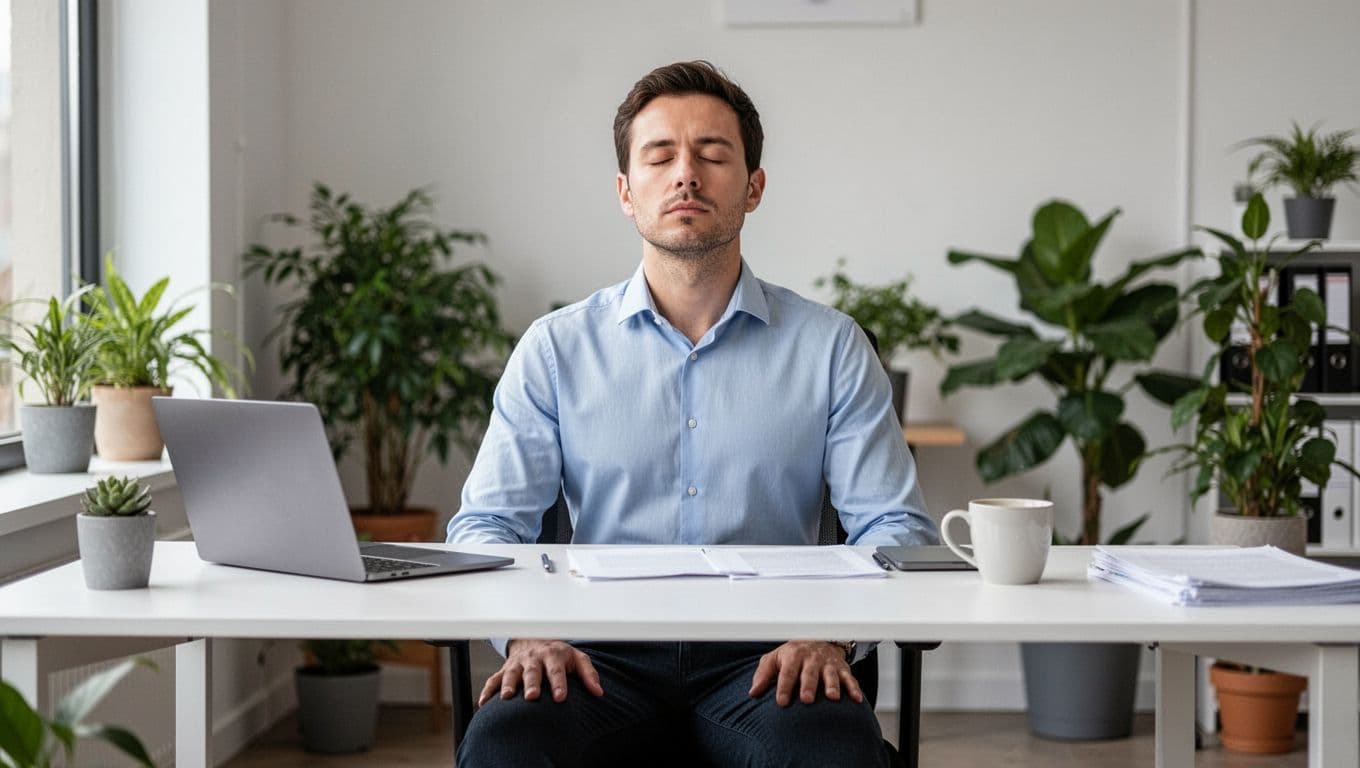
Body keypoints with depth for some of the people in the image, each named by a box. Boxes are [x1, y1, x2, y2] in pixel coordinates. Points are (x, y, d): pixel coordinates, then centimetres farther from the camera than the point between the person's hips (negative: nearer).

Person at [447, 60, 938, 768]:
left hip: (762, 657, 0)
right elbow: (487, 523, 6)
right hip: (605, 654, 0)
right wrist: (527, 632, -14)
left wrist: (831, 634, -15)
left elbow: (895, 525, 5)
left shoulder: (830, 347, 9)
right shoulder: (557, 348, 9)